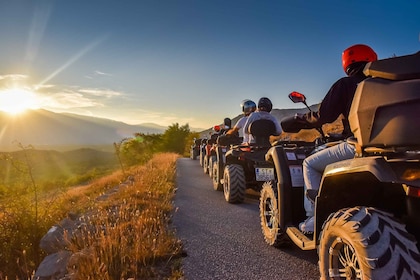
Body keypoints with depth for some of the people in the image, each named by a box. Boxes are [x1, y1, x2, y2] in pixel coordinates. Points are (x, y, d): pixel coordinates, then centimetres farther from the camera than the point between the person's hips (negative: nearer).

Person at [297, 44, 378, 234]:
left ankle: (313, 219, -2)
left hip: (356, 145, -7)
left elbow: (324, 116, -6)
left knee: (310, 164, 6)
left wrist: (304, 118, 14)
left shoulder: (345, 84, -1)